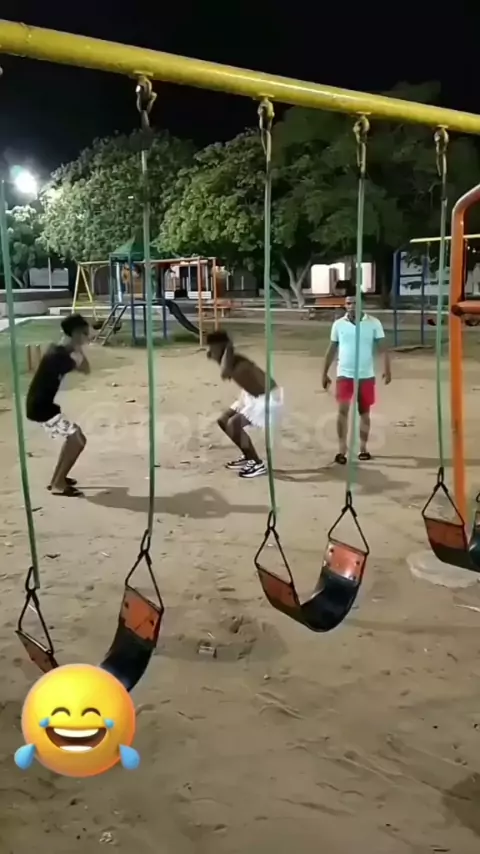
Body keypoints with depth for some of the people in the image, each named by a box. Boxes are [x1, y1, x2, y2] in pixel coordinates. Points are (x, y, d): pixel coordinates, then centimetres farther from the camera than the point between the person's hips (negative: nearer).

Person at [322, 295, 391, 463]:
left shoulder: (373, 323, -3)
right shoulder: (338, 324, 1)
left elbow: (383, 347, -3)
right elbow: (332, 350, 8)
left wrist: (387, 369, -14)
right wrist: (325, 373, 9)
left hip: (366, 375, 0)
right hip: (344, 375, 0)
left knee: (364, 412, 9)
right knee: (343, 410, -11)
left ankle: (363, 448, 21)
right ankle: (342, 450, -6)